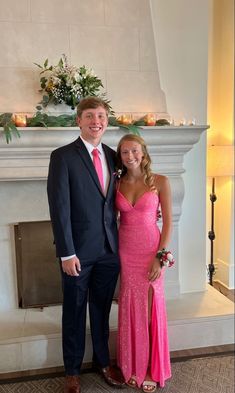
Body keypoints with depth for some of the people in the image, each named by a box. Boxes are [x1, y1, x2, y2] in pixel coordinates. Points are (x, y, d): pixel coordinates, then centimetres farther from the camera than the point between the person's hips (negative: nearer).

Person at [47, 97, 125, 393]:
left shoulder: (112, 157, 7)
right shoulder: (62, 156, -9)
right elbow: (59, 208, -13)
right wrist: (67, 253, -15)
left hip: (109, 249, 4)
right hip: (79, 251, -4)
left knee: (102, 310, 19)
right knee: (74, 312, 13)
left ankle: (102, 361, 39)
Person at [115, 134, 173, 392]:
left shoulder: (160, 182, -5)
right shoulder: (117, 184, 3)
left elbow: (168, 222, -6)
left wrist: (160, 257, -11)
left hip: (151, 252, -2)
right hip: (125, 252, 3)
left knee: (150, 307, 6)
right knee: (129, 307, 10)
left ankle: (151, 368, 26)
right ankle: (133, 366, 28)